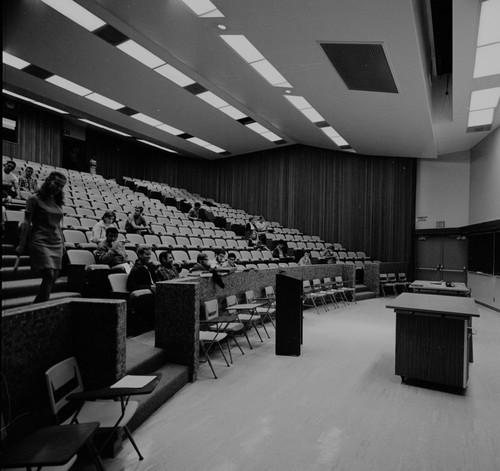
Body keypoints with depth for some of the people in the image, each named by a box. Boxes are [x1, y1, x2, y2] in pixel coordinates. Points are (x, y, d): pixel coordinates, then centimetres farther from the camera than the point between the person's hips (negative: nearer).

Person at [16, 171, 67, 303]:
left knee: (53, 278, 3)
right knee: (49, 275, -15)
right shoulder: (35, 199, -2)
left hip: (56, 243, 6)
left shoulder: (57, 201, 15)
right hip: (40, 241, -6)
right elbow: (27, 223, -5)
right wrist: (22, 244, -8)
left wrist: (62, 243, 15)